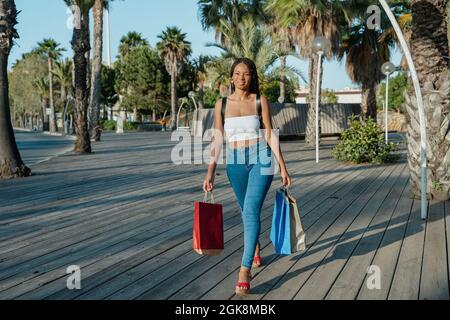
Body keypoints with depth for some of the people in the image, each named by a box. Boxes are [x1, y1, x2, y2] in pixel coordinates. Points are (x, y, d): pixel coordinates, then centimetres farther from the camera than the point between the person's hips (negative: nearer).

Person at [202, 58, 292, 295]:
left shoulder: (260, 101, 0)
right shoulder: (222, 104, 4)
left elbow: (270, 135, 0)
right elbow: (217, 140, 2)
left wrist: (283, 167, -3)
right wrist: (210, 173, -2)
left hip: (260, 160, -3)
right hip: (235, 163, 3)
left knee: (251, 211, -13)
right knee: (247, 211, 17)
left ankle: (245, 270, -12)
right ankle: (255, 246, 46)